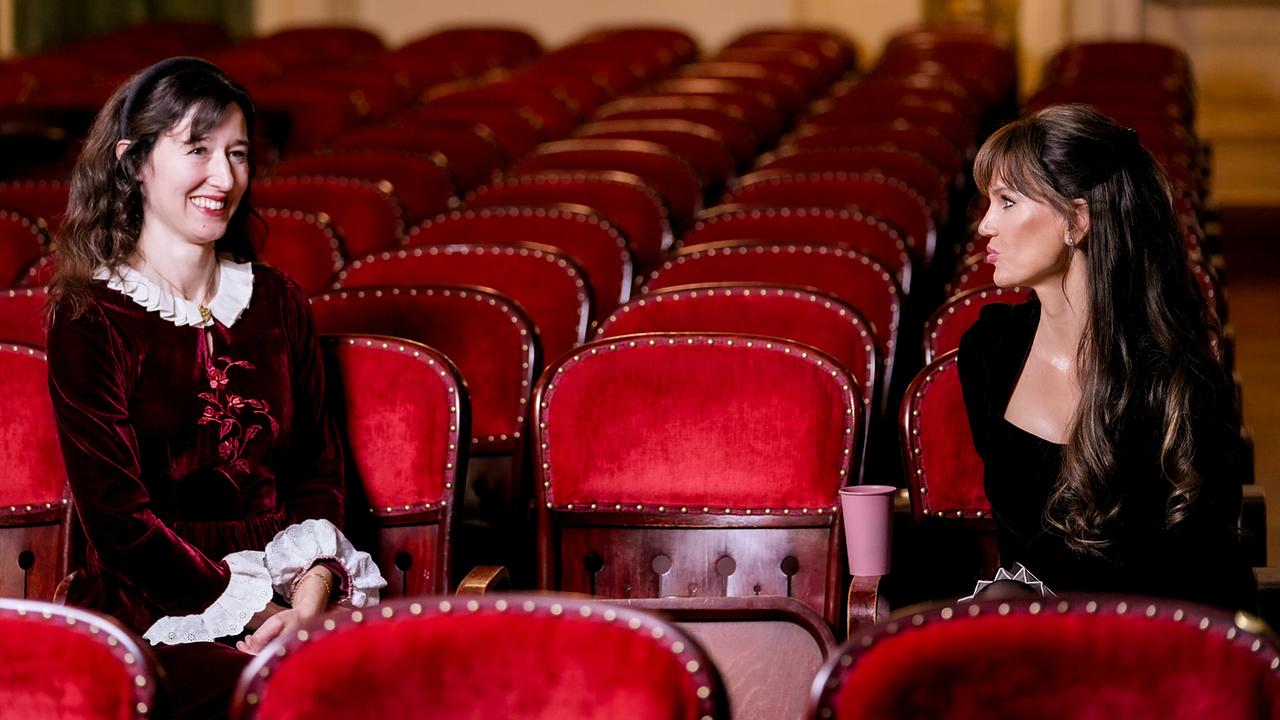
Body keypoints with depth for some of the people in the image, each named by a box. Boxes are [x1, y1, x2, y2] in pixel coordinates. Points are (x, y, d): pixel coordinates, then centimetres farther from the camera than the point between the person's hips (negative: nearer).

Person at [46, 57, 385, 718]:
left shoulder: (277, 301, 14)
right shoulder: (90, 319, -2)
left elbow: (317, 469, 14)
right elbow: (119, 520, -7)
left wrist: (311, 591, -7)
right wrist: (261, 612, -15)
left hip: (289, 584, 5)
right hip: (154, 609, -5)